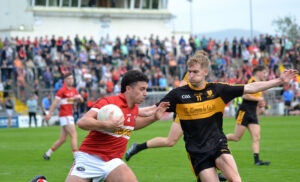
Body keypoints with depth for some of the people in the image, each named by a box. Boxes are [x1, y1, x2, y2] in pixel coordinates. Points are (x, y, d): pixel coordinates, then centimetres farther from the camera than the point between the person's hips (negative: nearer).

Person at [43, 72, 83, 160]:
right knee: (74, 135, -15)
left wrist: (78, 97, -9)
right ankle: (76, 156, -16)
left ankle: (47, 154, 18)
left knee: (63, 139, 9)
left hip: (69, 116, 8)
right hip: (65, 116, -8)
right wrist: (49, 114, -20)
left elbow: (81, 100, 15)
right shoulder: (62, 90, -9)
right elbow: (55, 102, -13)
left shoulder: (73, 90, 14)